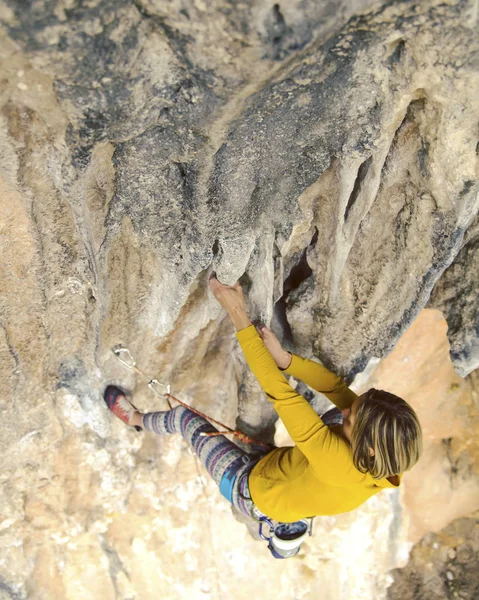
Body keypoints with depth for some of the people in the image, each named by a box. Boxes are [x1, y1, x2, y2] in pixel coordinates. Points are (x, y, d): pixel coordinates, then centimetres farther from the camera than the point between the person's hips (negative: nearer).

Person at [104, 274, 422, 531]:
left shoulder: (338, 462, -46)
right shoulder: (386, 459, -27)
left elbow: (280, 393, -46)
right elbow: (336, 386, -23)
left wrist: (239, 315, -44)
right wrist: (283, 357, -36)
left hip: (251, 492, -6)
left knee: (184, 416, 5)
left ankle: (137, 419, 36)